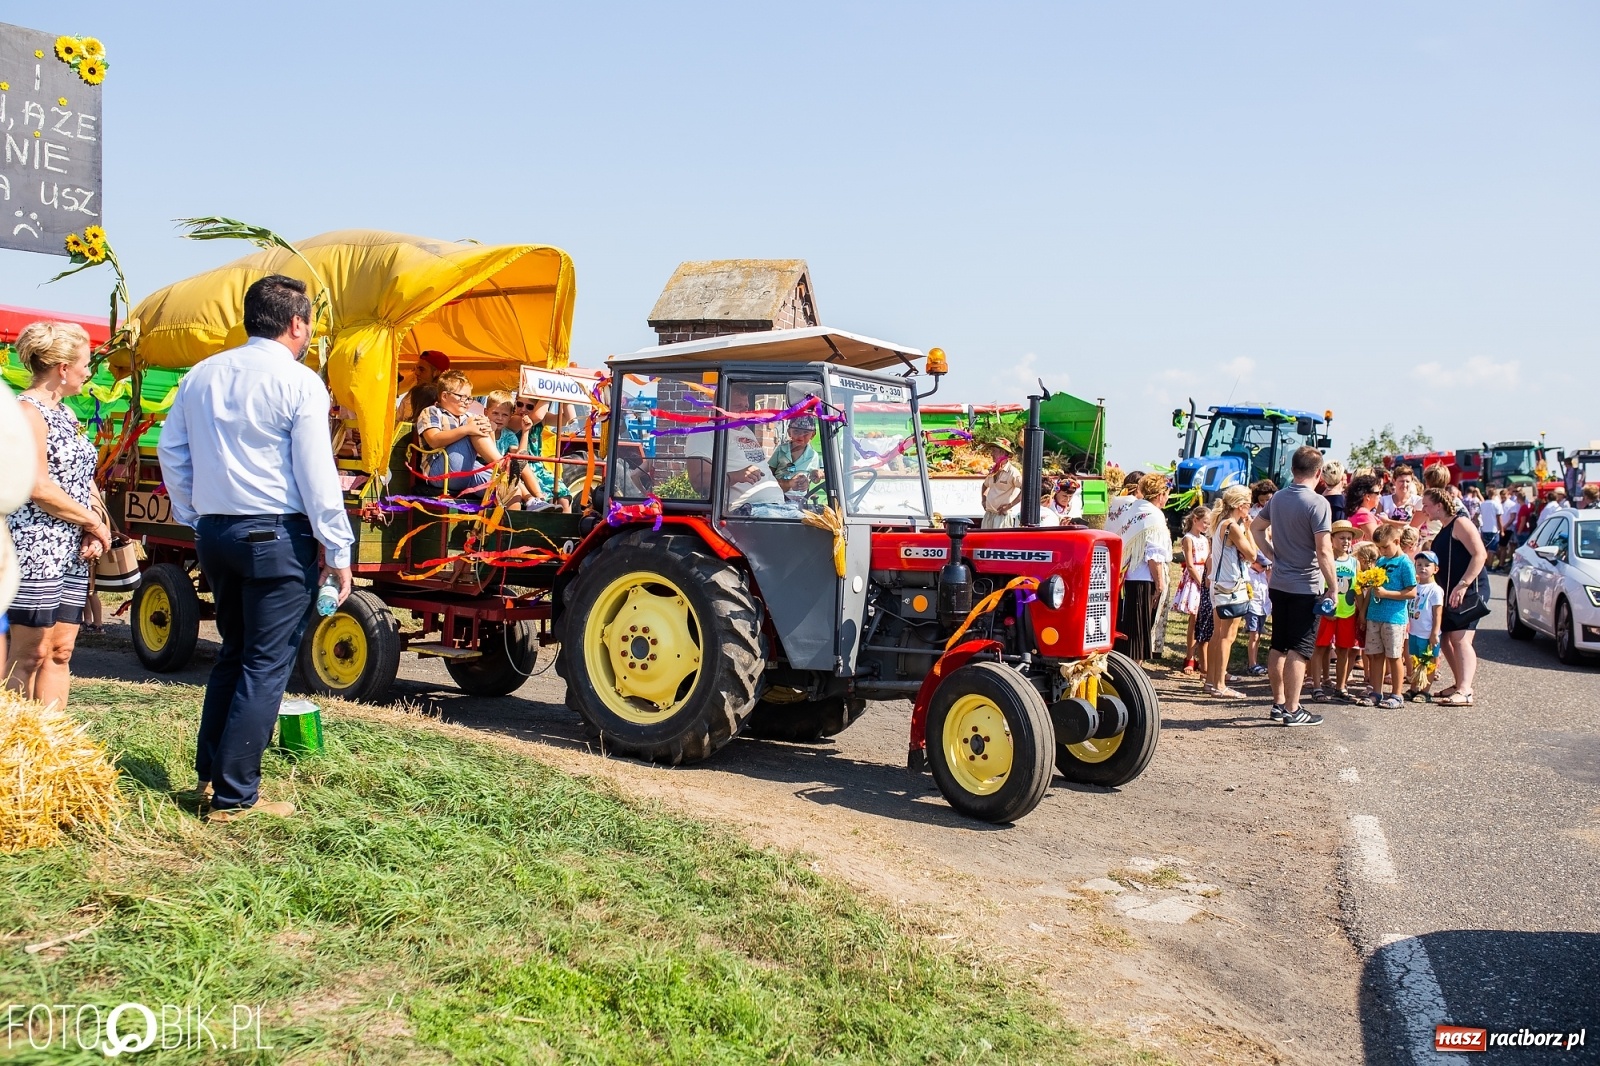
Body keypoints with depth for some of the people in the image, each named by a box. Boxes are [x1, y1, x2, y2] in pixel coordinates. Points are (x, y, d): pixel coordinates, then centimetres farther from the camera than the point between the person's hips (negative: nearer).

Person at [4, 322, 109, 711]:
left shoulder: (66, 414, 17)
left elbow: (83, 477, 16)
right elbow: (38, 488, -17)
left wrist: (95, 531, 0)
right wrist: (94, 523, -9)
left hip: (73, 552, 8)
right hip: (36, 548, -8)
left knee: (61, 651, 9)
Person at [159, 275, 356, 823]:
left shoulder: (201, 376, 10)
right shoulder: (298, 382, -10)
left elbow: (172, 453, 14)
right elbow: (316, 473, -13)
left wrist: (194, 520, 22)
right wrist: (338, 551, -9)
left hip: (214, 531, 7)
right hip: (277, 534, -7)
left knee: (233, 652, 21)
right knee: (266, 665, -1)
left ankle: (209, 771, 25)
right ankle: (234, 795, 0)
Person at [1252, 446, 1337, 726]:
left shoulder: (1277, 498, 6)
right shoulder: (1317, 503, -16)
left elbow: (1256, 527, 21)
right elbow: (1324, 551, -20)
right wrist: (1333, 586, -13)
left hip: (1279, 584, 7)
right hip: (1306, 586, -7)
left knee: (1278, 646, 14)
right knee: (1299, 650, -2)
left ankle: (1278, 703, 23)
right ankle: (1292, 710, 2)